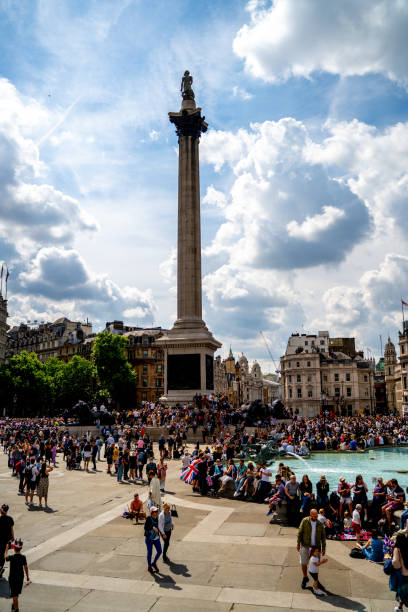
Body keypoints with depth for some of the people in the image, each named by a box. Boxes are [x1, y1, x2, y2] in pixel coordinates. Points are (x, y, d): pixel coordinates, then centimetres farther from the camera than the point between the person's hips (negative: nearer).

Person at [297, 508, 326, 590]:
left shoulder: (319, 524, -6)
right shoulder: (305, 521, -12)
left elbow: (323, 536, 2)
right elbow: (300, 532, -7)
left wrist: (323, 548, 0)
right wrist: (298, 544, -8)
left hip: (316, 546, 1)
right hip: (305, 546, -1)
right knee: (303, 563, 3)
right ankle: (305, 578, 27)